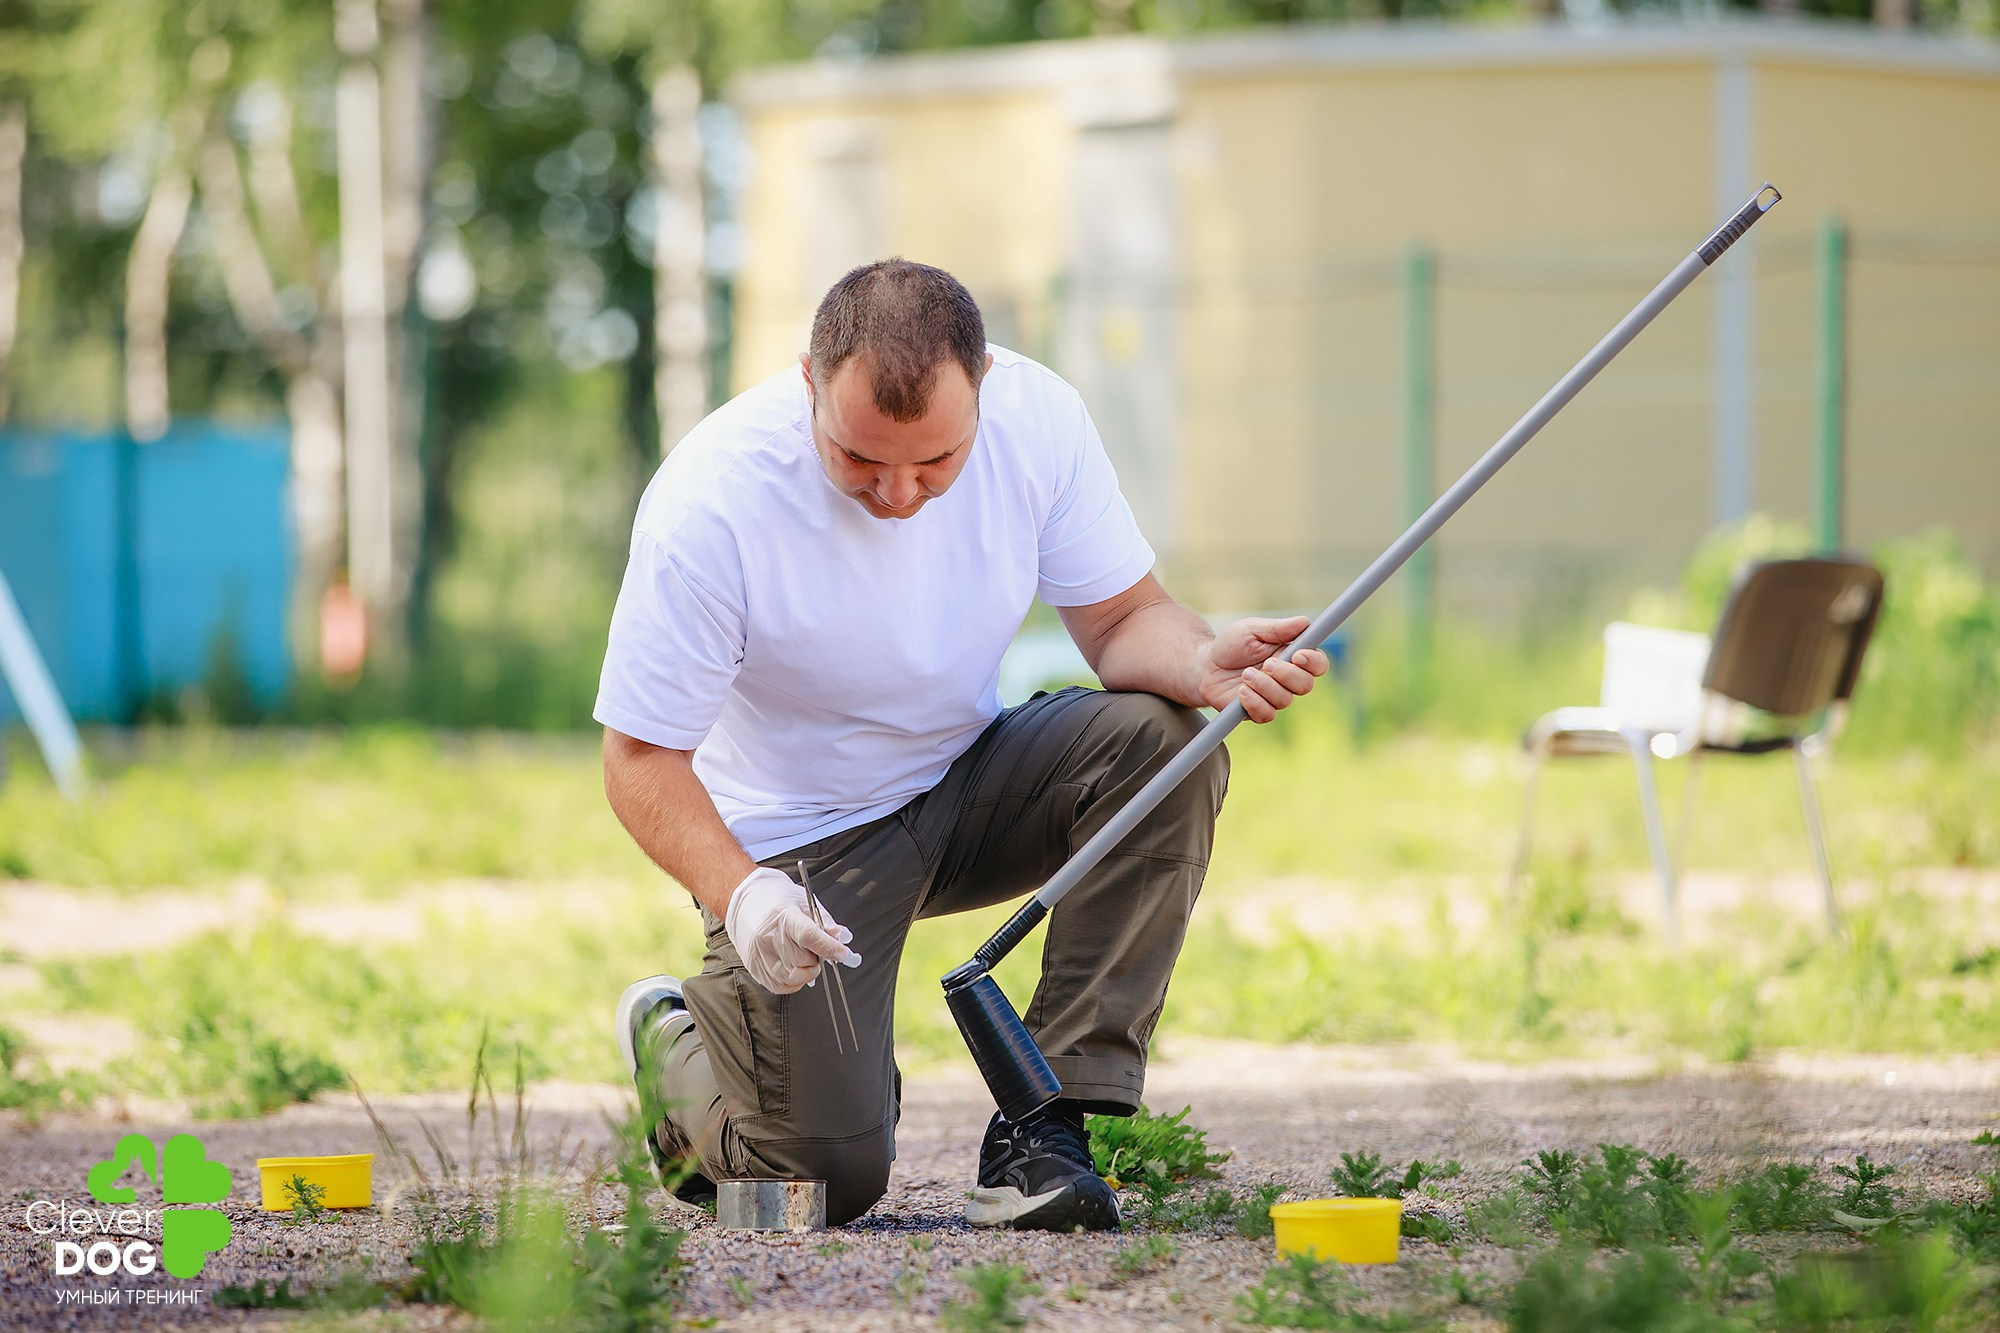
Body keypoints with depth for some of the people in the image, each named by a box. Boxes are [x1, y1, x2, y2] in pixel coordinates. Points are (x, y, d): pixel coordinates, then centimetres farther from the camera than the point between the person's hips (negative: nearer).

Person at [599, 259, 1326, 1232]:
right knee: (832, 1177, -13)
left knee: (1164, 739, -25)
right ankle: (677, 1037, 23)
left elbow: (1122, 617, -7)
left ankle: (1045, 1122, -18)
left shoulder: (1037, 418, -16)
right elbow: (640, 758, -20)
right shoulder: (706, 505, -27)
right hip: (795, 844, -4)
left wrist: (1201, 664, -31)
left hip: (969, 785, 4)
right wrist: (740, 895, -38)